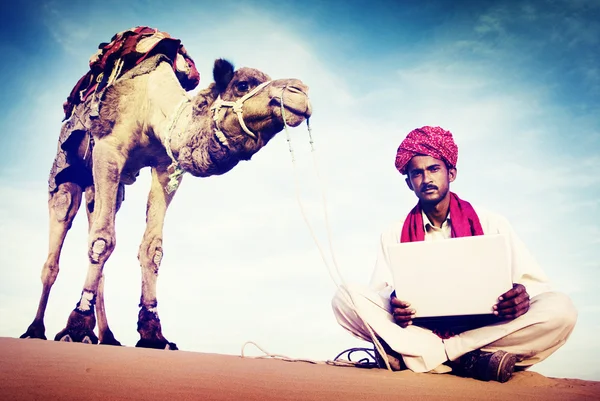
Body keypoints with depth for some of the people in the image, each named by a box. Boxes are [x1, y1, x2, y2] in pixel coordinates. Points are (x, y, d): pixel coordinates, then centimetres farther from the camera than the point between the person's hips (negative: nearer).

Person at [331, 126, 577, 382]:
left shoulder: (492, 224, 8)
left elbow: (537, 284, 4)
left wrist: (521, 295, -21)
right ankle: (468, 360, -28)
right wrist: (393, 303, -22)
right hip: (417, 329, 0)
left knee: (560, 309, -27)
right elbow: (379, 293, 3)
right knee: (346, 298, -22)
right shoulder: (394, 235, 10)